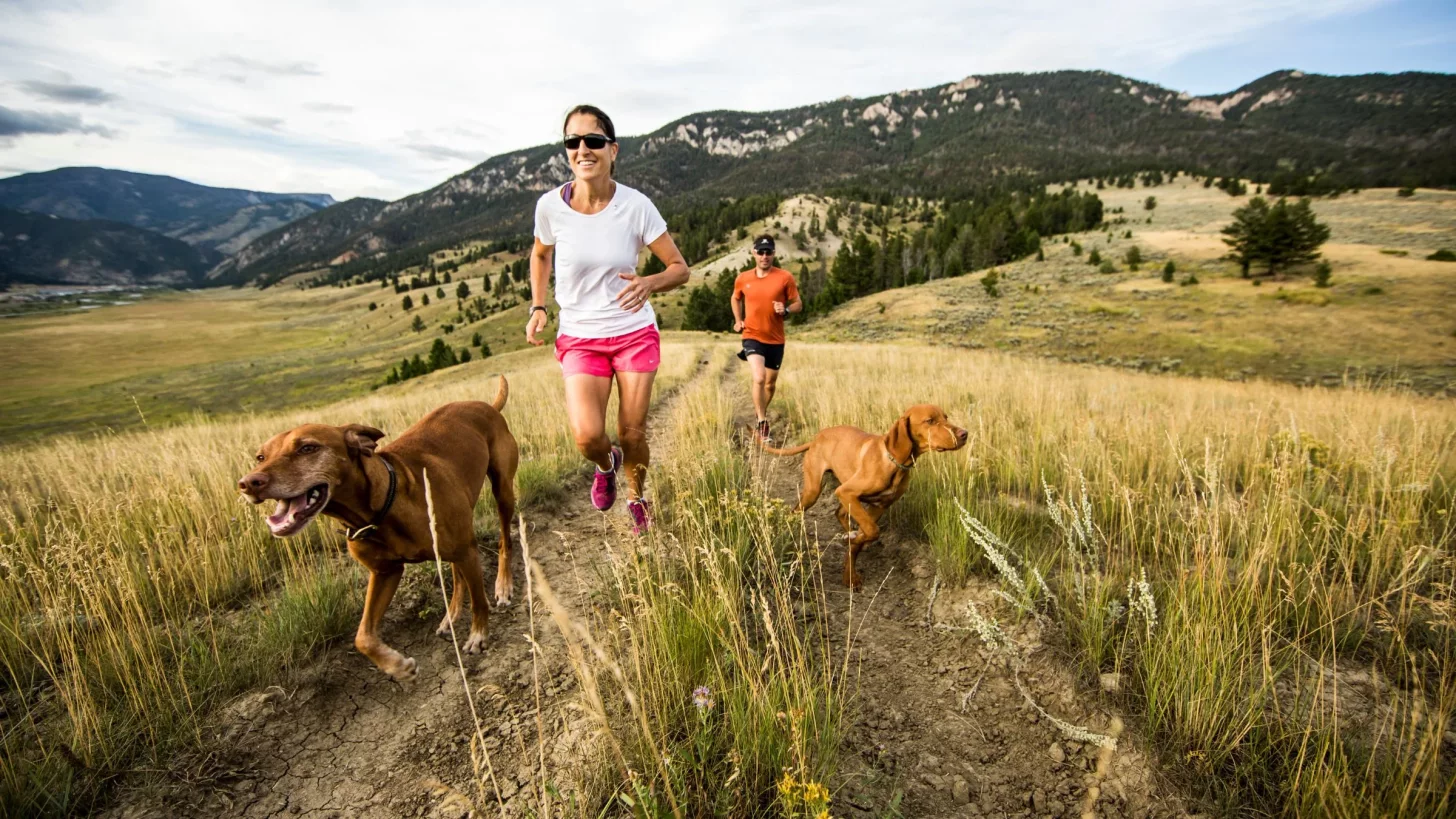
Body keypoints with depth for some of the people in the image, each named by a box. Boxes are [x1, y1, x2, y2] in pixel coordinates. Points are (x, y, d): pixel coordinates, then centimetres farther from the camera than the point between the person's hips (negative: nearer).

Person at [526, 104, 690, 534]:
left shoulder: (636, 206, -12)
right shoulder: (550, 205, -8)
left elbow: (680, 268, -7)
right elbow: (540, 254, 14)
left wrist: (649, 283, -28)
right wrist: (537, 307, 2)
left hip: (635, 333, 0)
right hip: (579, 338, 1)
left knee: (633, 434, 6)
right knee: (587, 436, -17)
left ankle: (637, 499, 37)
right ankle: (606, 465, 22)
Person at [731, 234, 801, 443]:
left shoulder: (785, 277, -6)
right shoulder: (743, 278, 0)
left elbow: (798, 304, 1)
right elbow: (735, 299, 20)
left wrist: (785, 310, -21)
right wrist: (738, 320, 6)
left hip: (775, 339, 1)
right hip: (752, 336, -1)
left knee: (770, 383, 14)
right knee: (759, 378, -22)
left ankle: (761, 416, 40)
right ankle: (763, 423, -10)